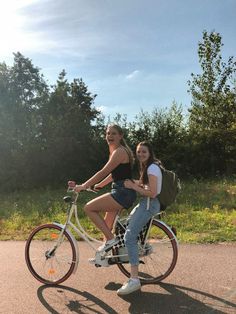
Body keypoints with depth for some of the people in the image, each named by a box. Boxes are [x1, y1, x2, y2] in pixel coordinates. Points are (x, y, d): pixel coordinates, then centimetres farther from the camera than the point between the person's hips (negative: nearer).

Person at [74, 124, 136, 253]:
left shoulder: (120, 151, -14)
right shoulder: (115, 151, 17)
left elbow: (103, 173, -19)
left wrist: (83, 186, -15)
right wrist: (99, 185, 25)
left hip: (123, 193, -10)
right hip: (121, 193, 10)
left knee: (89, 208, -10)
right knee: (107, 224, 18)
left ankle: (110, 239, -5)